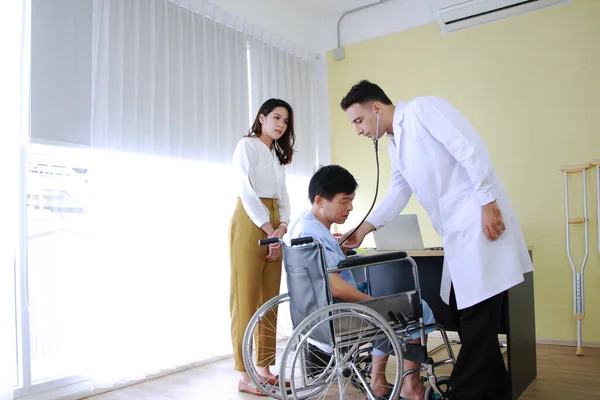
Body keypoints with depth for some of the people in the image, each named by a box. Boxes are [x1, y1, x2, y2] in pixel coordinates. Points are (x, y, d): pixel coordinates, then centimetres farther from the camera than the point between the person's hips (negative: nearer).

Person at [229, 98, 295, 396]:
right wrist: (269, 230, -17)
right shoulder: (247, 145, -1)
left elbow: (283, 197, 15)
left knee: (269, 300, 5)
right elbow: (246, 191, -12)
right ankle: (245, 376, -3)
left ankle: (264, 368, 12)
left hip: (274, 228, 7)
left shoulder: (278, 156, 22)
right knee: (246, 300, -7)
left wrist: (282, 227, -4)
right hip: (250, 224, -7)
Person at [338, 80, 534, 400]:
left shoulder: (423, 109, -7)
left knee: (477, 320, -5)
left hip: (481, 223, -9)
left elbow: (472, 150, -15)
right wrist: (365, 228, 11)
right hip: (456, 235, 9)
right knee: (465, 316, 13)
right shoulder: (394, 143, 19)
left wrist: (488, 203, -19)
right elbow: (398, 193, 20)